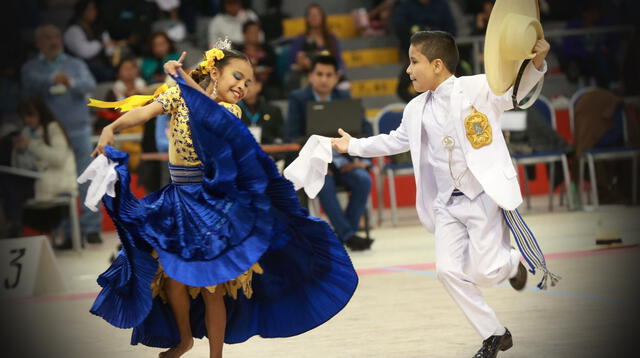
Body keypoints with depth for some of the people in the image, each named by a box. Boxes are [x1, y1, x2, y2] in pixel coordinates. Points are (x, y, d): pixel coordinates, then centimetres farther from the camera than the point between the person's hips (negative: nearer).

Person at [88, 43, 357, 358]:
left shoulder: (231, 110, -1)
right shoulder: (178, 96, -1)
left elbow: (212, 113, -25)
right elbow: (145, 112, -19)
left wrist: (184, 78, -32)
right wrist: (111, 128, -38)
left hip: (214, 205, -1)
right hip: (177, 202, 1)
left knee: (212, 287, -3)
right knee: (172, 276, 5)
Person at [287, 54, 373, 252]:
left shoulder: (345, 97, 9)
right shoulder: (298, 98, 0)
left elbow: (364, 129, 6)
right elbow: (293, 136, -8)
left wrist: (363, 160, -10)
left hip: (342, 161, 3)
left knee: (363, 180, -27)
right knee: (324, 182, -35)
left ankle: (343, 234, -19)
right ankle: (348, 235, -34)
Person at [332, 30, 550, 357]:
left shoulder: (478, 89, -9)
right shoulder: (416, 109, 9)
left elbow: (517, 89, -8)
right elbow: (395, 141, 25)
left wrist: (535, 63, -28)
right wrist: (354, 146, 30)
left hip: (484, 197, -6)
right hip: (448, 204, 6)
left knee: (484, 274, -11)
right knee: (448, 271, -4)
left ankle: (511, 262, 26)